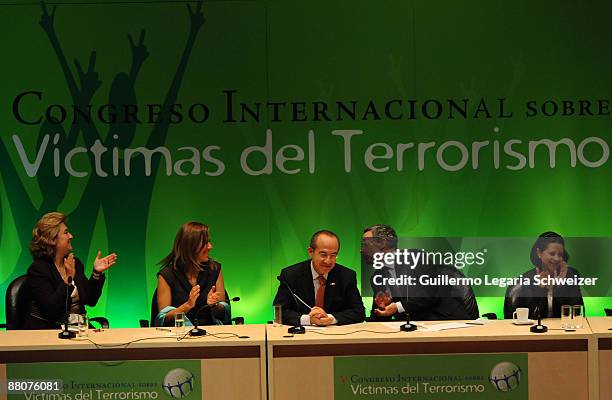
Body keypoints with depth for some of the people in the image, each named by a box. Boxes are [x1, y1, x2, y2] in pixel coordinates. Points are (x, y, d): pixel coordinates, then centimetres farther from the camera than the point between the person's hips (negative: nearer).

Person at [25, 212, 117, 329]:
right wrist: (68, 280, -24)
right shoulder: (38, 269, -9)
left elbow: (90, 301, 12)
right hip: (47, 329, -6)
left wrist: (96, 273, 2)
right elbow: (50, 309, -19)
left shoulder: (75, 263, 12)